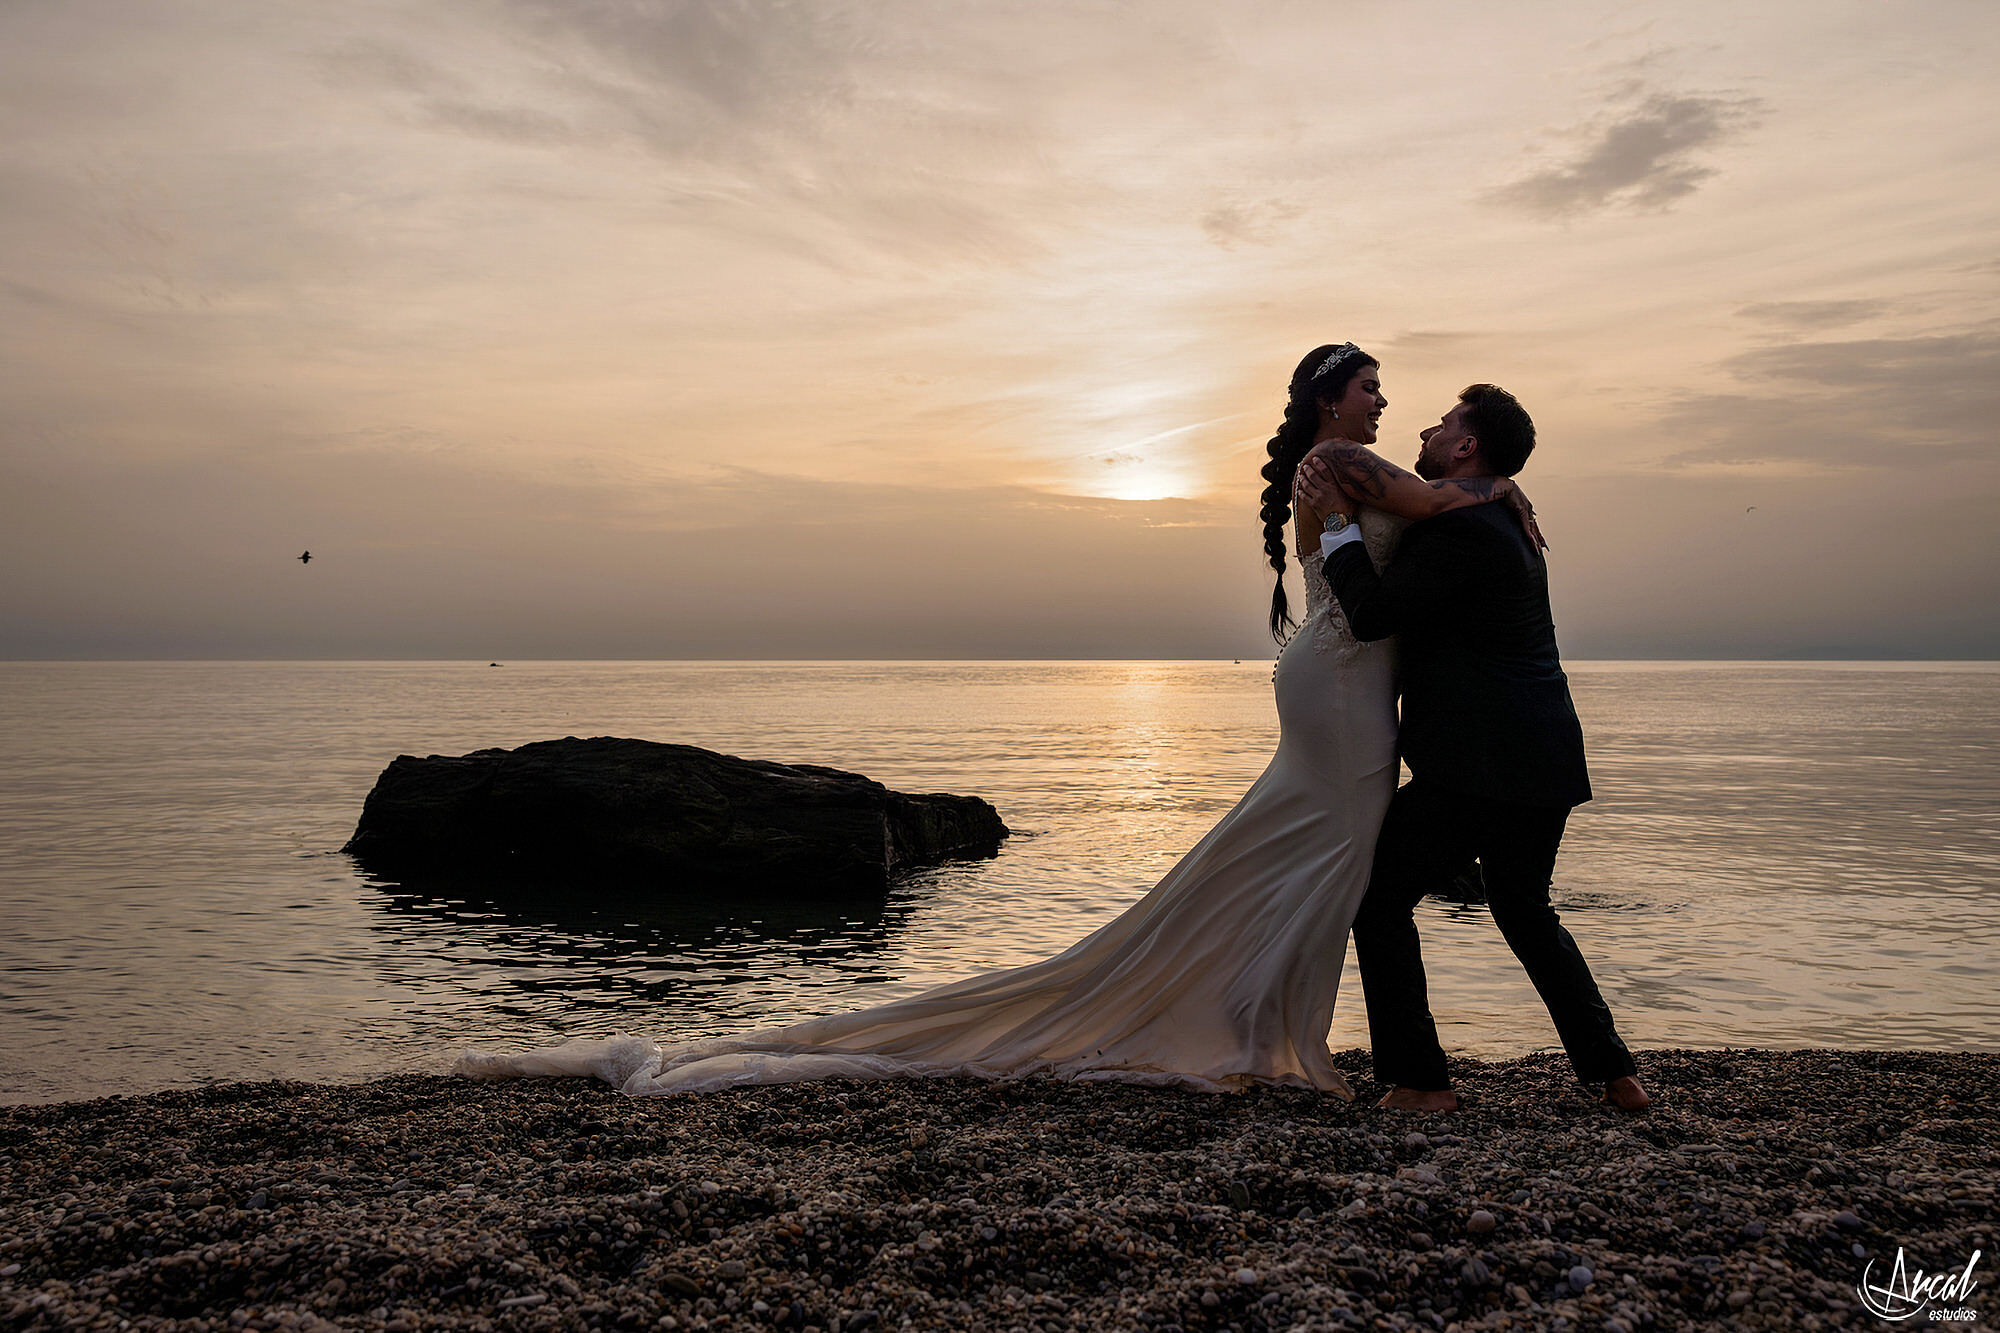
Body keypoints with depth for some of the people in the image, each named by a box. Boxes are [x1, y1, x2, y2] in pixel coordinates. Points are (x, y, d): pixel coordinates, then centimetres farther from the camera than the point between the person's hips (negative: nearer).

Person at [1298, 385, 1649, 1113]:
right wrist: (1375, 500, 16)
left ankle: (1419, 1079, 4)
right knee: (1524, 911, 24)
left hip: (1479, 766, -10)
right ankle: (1612, 1068, 25)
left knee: (1381, 896, 3)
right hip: (1544, 762, 10)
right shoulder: (1505, 522, 17)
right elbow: (1407, 590, 25)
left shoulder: (1462, 528, -15)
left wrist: (1338, 521, -7)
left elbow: (1369, 614, -16)